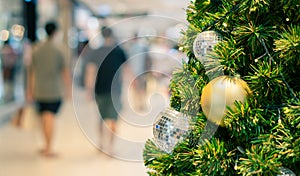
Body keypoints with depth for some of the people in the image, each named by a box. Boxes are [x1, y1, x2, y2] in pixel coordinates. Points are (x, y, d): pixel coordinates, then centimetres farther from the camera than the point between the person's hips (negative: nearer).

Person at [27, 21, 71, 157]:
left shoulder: (36, 50, 4)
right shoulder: (57, 52, -10)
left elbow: (31, 72, 9)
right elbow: (65, 72, -6)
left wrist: (30, 91, 18)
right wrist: (68, 89, 6)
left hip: (39, 91, 5)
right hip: (54, 91, -4)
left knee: (45, 118, 15)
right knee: (50, 118, -4)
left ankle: (47, 145, 25)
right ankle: (48, 148, -6)